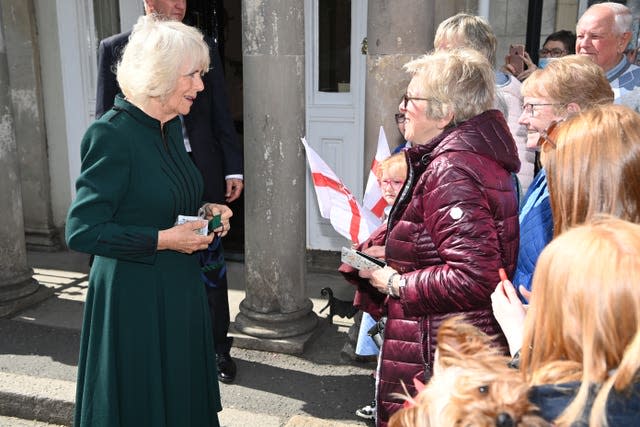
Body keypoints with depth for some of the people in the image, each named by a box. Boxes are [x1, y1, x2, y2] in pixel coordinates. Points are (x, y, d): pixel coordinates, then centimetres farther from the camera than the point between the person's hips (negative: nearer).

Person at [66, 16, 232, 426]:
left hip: (180, 290, 8)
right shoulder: (112, 134, -20)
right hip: (135, 299, -8)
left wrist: (202, 212, 1)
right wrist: (163, 240, -20)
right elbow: (82, 231, -20)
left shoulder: (172, 126, 6)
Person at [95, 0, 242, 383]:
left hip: (201, 171, 1)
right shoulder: (115, 48, 2)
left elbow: (221, 113, 6)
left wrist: (233, 168, 2)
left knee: (210, 261, 8)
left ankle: (218, 346, 24)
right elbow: (106, 118, 3)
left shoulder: (203, 46, 6)